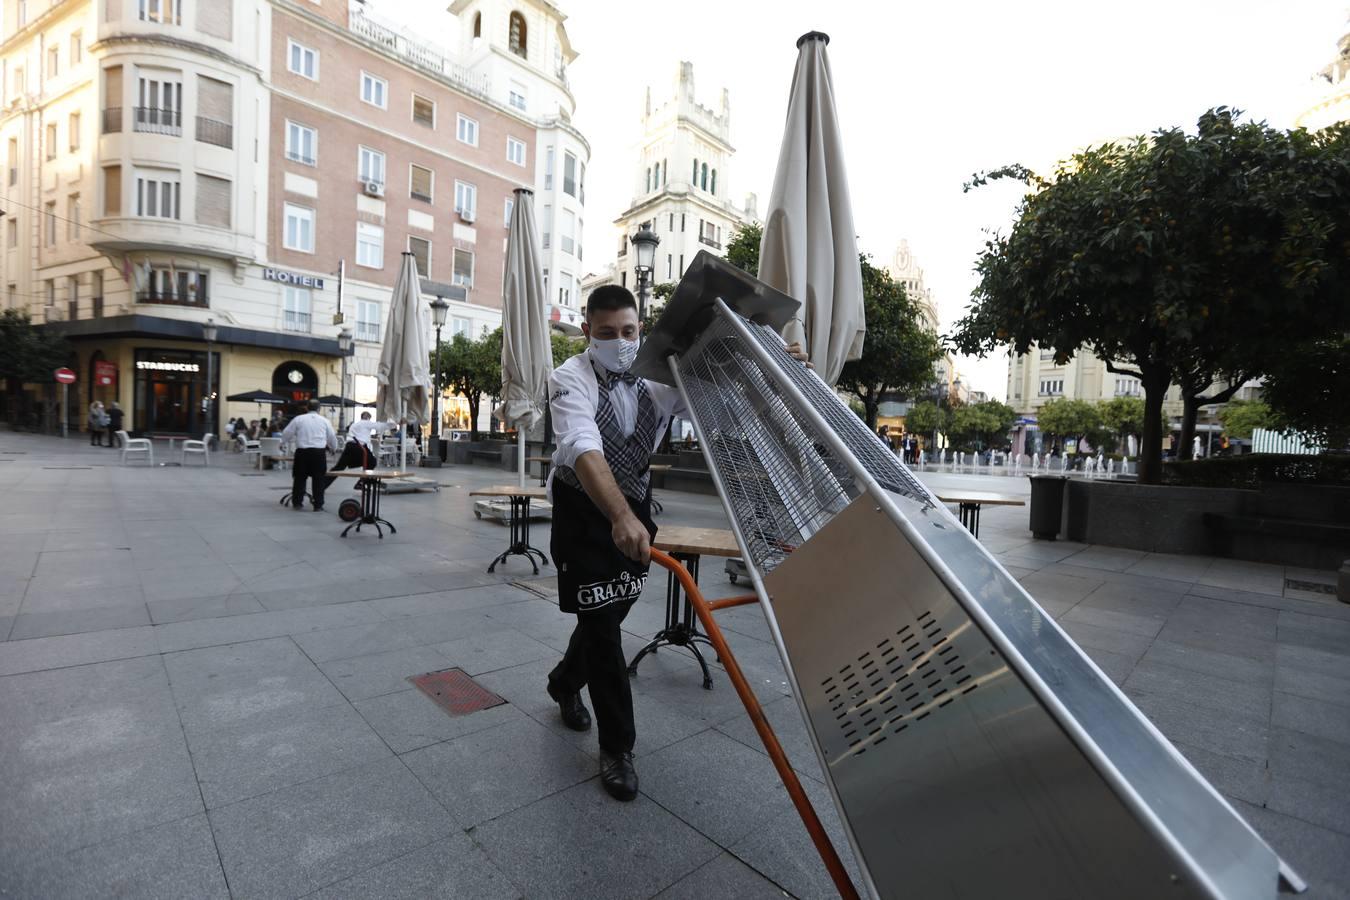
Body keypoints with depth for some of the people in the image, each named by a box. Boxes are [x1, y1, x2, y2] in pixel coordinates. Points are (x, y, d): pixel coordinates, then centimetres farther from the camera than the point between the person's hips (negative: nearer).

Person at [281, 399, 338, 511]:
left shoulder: (298, 419, 4)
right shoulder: (325, 421, 6)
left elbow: (285, 435, 6)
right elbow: (332, 438, 14)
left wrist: (293, 440, 27)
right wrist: (334, 448, 34)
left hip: (302, 451, 0)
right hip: (319, 452, 0)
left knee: (300, 477, 13)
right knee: (318, 479, 6)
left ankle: (297, 502, 20)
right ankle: (318, 505, 7)